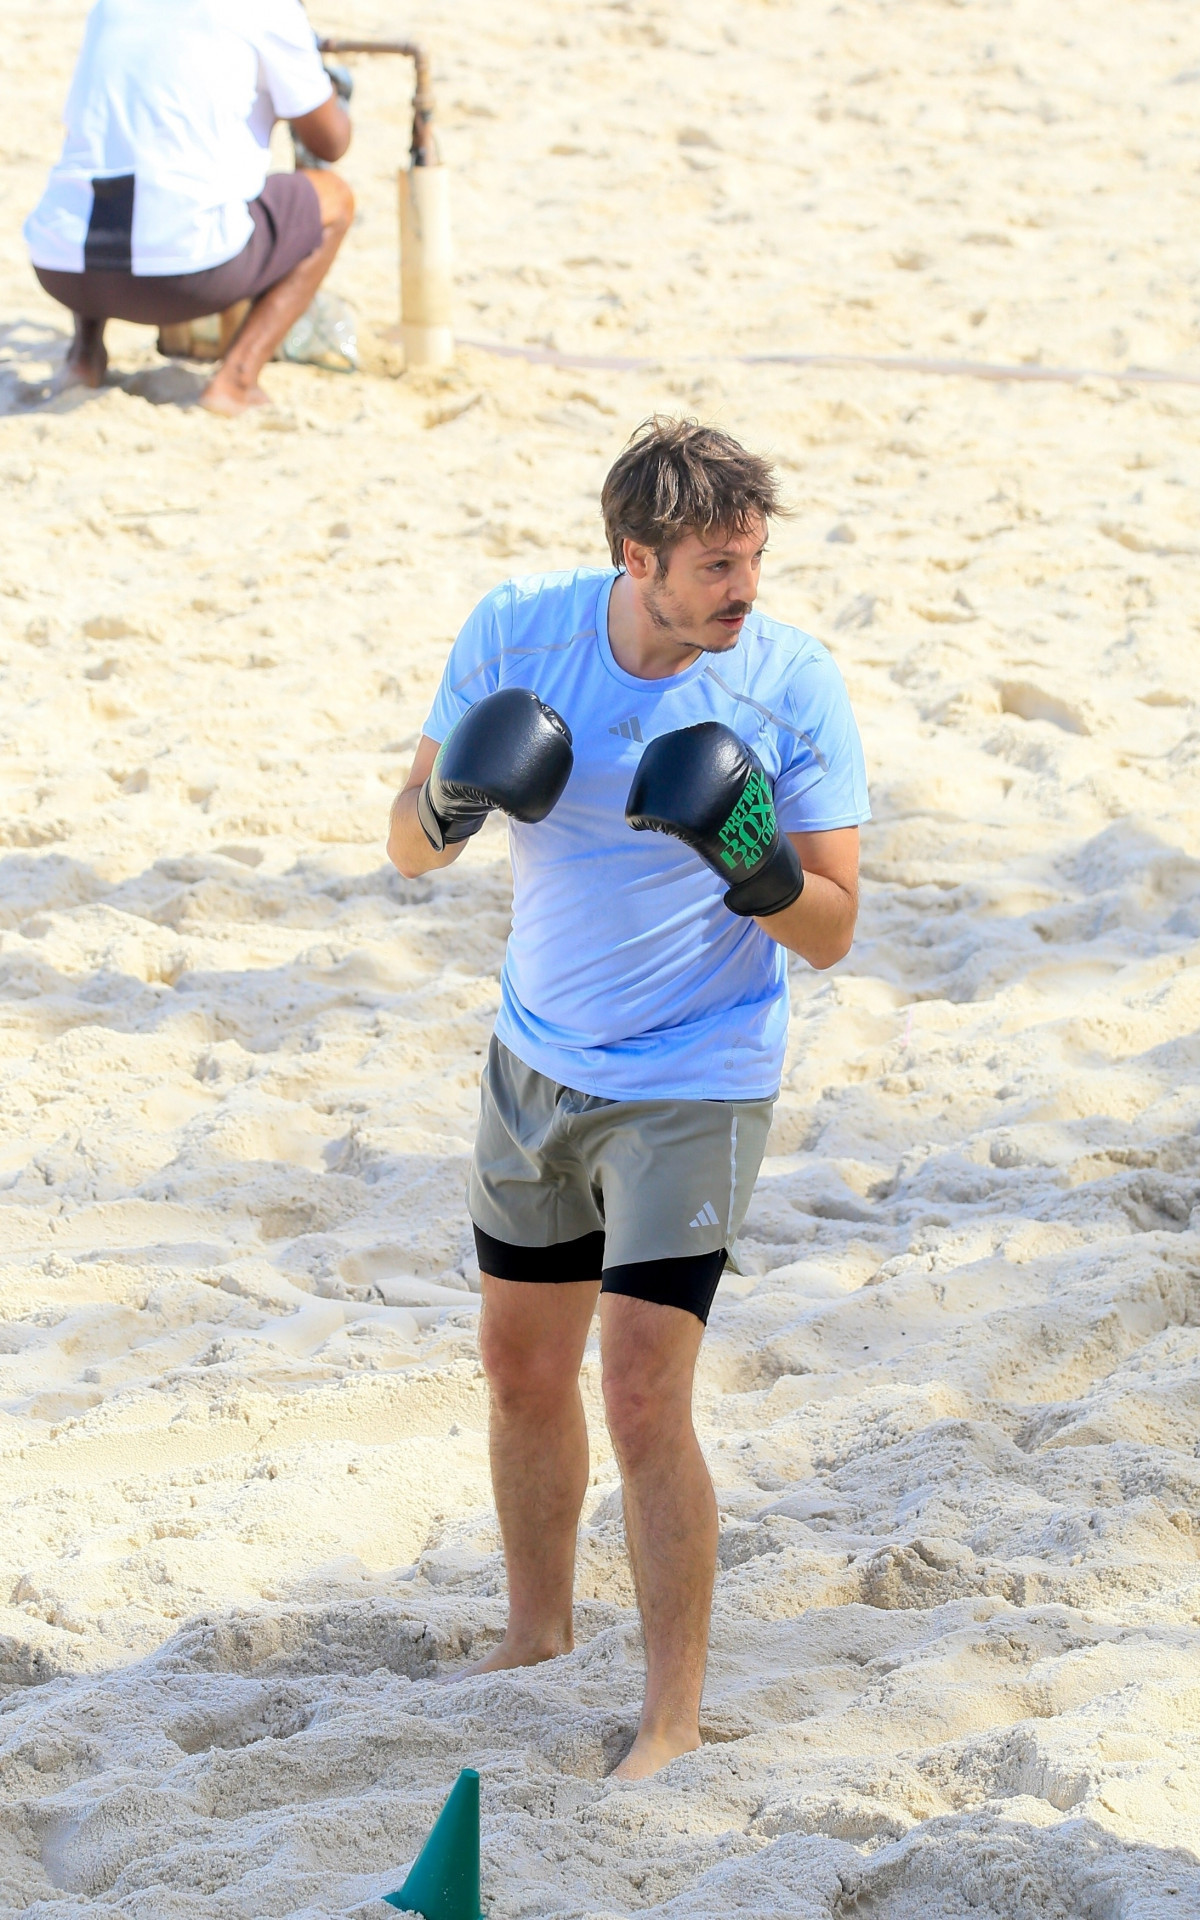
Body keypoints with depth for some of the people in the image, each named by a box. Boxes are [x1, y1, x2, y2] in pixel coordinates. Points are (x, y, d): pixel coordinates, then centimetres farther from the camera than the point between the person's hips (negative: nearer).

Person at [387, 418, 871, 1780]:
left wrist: (762, 871, -31)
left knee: (644, 1396, -12)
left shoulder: (793, 687, -15)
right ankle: (537, 1642, 37)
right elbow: (409, 848, 0)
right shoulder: (514, 632, -8)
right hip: (535, 1059, 4)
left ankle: (673, 1721, -2)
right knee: (522, 1369, 16)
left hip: (694, 1088, -4)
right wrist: (453, 810, -22)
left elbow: (832, 931, -10)